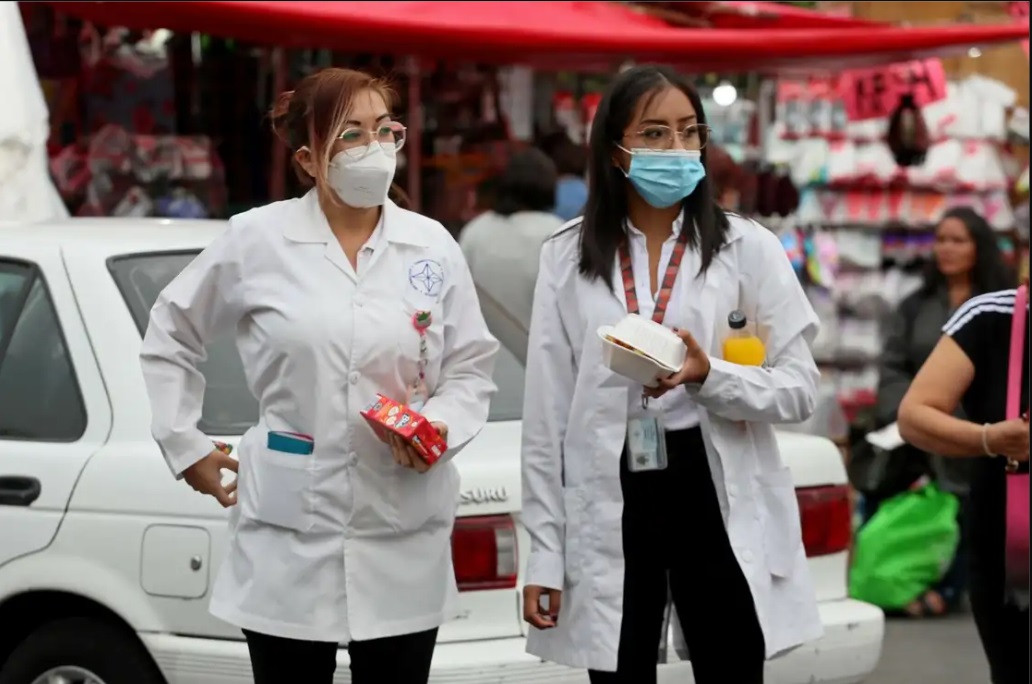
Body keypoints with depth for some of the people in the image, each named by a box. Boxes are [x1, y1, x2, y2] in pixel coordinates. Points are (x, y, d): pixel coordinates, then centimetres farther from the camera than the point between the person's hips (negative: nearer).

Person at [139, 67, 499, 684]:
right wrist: (186, 446, 9)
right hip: (290, 536, -1)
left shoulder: (432, 246, 5)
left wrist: (440, 427, -11)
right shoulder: (257, 240, 0)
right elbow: (172, 338, 12)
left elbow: (471, 367, 9)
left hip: (406, 538, 2)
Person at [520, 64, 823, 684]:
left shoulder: (746, 247, 2)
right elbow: (547, 415, 5)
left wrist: (709, 376, -20)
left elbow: (801, 388, -1)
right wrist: (544, 556, 2)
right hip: (609, 506, 1)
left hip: (717, 497, -1)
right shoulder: (568, 257, 5)